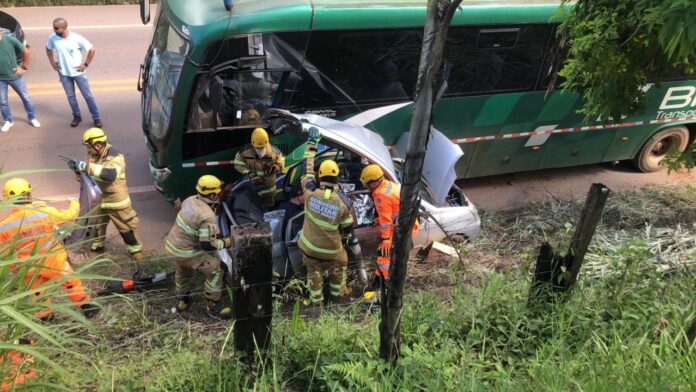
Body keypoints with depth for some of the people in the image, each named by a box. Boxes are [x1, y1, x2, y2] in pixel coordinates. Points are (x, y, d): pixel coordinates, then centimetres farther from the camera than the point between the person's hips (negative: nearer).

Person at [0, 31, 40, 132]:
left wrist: (24, 67, -3)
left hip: (15, 75, -1)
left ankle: (32, 118, 31)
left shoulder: (9, 39, -17)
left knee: (25, 98, 12)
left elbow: (25, 51, -5)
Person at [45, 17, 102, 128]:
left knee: (88, 95, 3)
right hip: (63, 73, 3)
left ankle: (96, 118, 13)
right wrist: (52, 62, 4)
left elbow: (92, 50, -11)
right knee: (70, 96, 13)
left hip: (78, 72, -3)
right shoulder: (52, 38, -8)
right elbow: (48, 49, 13)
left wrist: (85, 64, -9)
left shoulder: (77, 38, -19)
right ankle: (77, 116, 29)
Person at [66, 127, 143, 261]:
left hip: (116, 200, -6)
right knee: (95, 224, 21)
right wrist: (77, 169, -16)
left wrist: (86, 166, -43)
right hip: (97, 199, 6)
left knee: (125, 226, 10)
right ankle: (96, 247, 44)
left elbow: (110, 174, -43)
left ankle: (135, 249, 29)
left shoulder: (115, 156, -26)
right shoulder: (92, 155, -4)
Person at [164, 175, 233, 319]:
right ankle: (214, 306, 10)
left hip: (172, 243, 9)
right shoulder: (207, 216, -29)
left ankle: (182, 301, 51)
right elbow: (208, 245, -26)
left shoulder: (190, 200, -5)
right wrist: (225, 242, -10)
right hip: (186, 252, -9)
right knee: (215, 271, 1)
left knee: (183, 272, 31)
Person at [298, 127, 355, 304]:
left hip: (309, 245, 1)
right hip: (331, 248, -1)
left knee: (314, 272, 24)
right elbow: (348, 227, -9)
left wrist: (312, 143, 2)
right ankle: (337, 292, 49)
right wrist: (347, 236, 15)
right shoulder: (343, 202, -22)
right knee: (338, 266, 29)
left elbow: (307, 169, -6)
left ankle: (316, 299, 41)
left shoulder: (311, 193, -20)